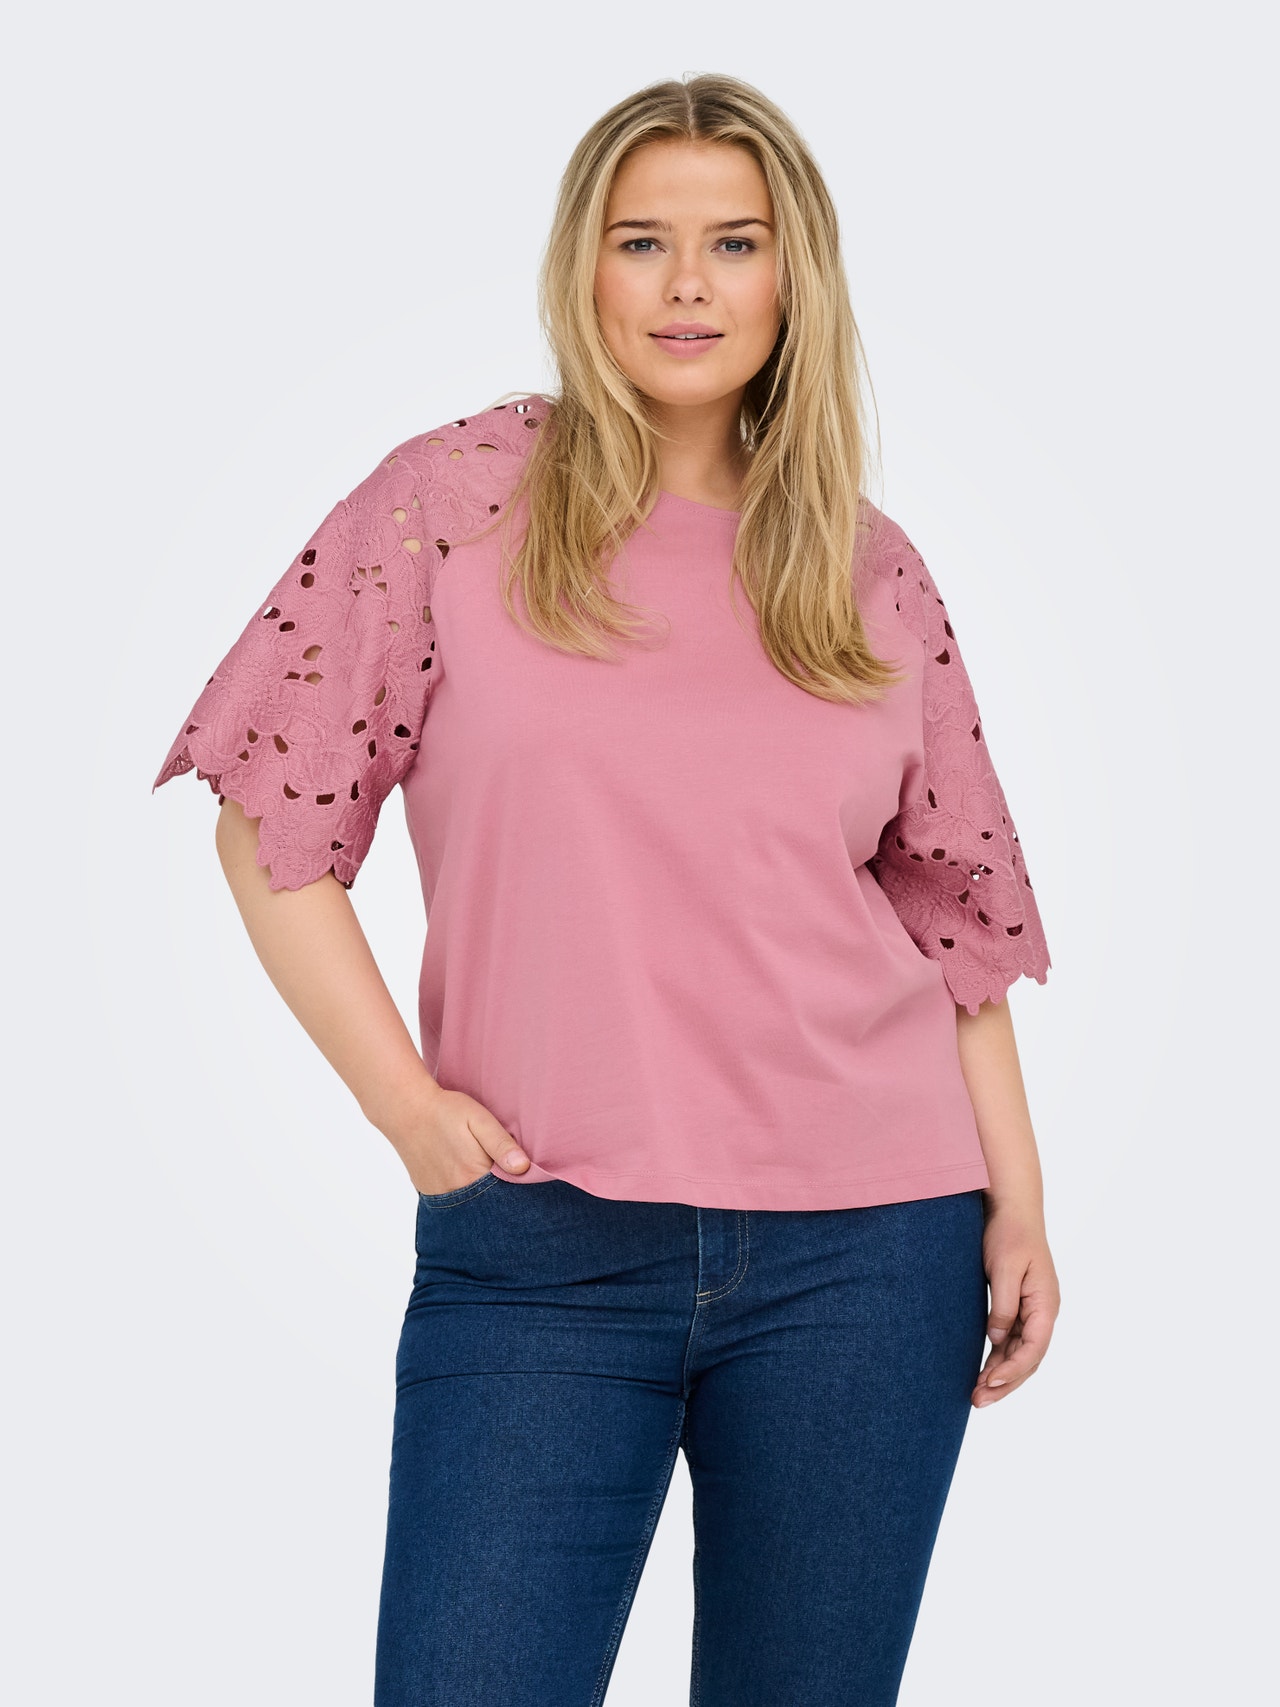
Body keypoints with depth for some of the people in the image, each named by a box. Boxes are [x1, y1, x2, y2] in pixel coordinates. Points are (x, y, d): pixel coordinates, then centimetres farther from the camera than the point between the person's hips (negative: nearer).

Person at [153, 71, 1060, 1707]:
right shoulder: (456, 500, 1)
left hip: (865, 1252, 2)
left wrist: (1019, 1203, 6)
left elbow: (953, 902, 12)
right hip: (541, 1252, -2)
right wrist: (407, 1107, -7)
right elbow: (273, 826, 0)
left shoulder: (872, 572, 8)